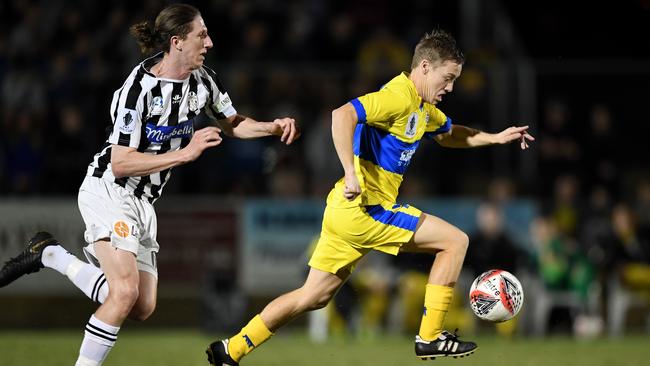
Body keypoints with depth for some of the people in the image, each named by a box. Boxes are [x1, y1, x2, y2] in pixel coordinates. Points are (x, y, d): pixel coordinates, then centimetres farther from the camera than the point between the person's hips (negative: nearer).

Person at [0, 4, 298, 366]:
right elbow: (120, 163, -23)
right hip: (109, 190, -8)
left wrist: (273, 127, -2)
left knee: (143, 307, 5)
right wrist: (185, 153, -27)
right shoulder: (139, 88, -23)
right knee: (125, 291, -25)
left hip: (144, 200, 8)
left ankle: (50, 255, 18)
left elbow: (233, 123, 17)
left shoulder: (203, 80, -1)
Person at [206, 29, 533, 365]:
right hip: (365, 209, -10)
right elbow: (343, 115, -29)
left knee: (313, 296, 14)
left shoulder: (422, 106, 16)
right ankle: (430, 338, 1)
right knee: (455, 240, -3)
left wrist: (496, 138, 24)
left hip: (345, 211, 10)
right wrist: (351, 173, -33)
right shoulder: (399, 96, -15)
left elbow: (450, 134, 36)